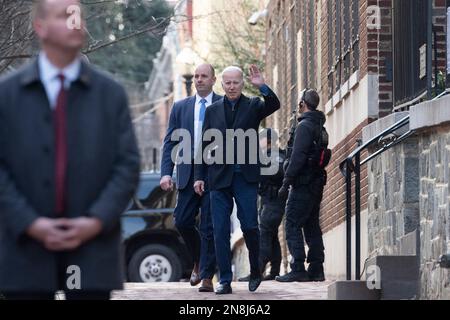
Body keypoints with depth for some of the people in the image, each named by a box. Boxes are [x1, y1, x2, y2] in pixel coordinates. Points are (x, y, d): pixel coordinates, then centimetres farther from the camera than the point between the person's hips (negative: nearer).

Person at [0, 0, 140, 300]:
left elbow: (128, 165, 2)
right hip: (27, 249, 0)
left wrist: (97, 222, -11)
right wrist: (30, 224, -12)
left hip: (92, 249, 0)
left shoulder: (111, 94, 7)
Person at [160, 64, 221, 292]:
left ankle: (207, 276, 3)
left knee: (209, 226, -3)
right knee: (182, 221, 0)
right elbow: (170, 142, 8)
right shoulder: (180, 108, 12)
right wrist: (166, 172, -4)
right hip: (188, 173, 3)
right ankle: (199, 260, 26)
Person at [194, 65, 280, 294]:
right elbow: (204, 146, 12)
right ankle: (225, 280, 3)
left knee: (249, 225, -5)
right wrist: (200, 176, 6)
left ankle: (255, 271, 17)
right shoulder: (213, 111, 11)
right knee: (220, 230, -1)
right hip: (219, 178, 2)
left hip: (246, 177, -2)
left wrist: (262, 87, -30)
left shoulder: (253, 106, 6)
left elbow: (274, 105, -15)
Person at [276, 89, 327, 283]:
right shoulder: (321, 127, 16)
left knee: (293, 225, -7)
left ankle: (298, 270, -12)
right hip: (317, 183, 9)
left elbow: (298, 157, -19)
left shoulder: (304, 126, -12)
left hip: (303, 183, -9)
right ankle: (316, 269, 11)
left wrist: (286, 183, -16)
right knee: (312, 225, 12)